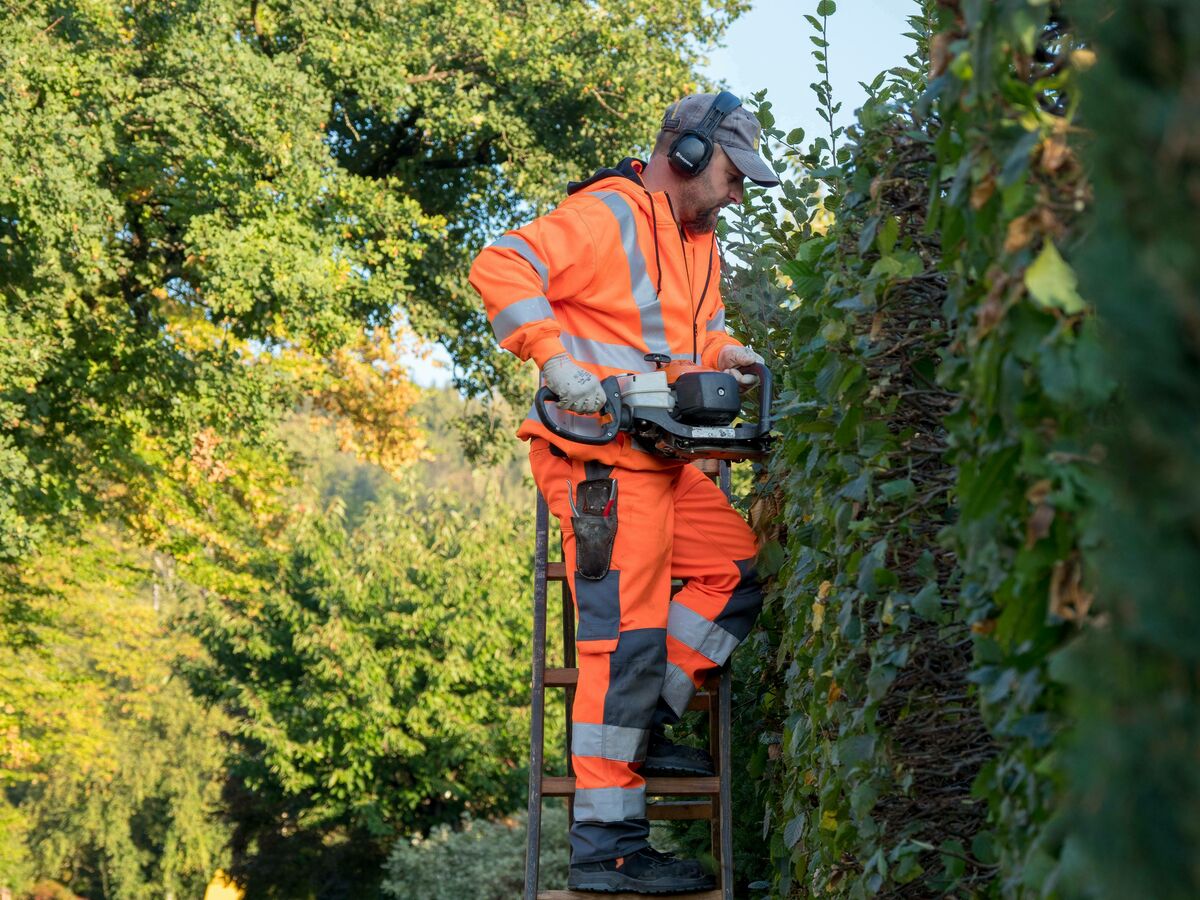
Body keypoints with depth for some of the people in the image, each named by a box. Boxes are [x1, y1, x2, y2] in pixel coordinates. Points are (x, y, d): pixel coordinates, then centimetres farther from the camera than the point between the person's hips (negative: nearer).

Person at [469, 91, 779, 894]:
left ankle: (643, 727, 14)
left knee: (739, 567, 13)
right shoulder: (606, 217, -12)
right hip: (599, 459, -10)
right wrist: (556, 355, -31)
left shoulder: (700, 240, 18)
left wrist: (726, 353, 7)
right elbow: (499, 268, -22)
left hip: (659, 460, 10)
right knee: (628, 635, -10)